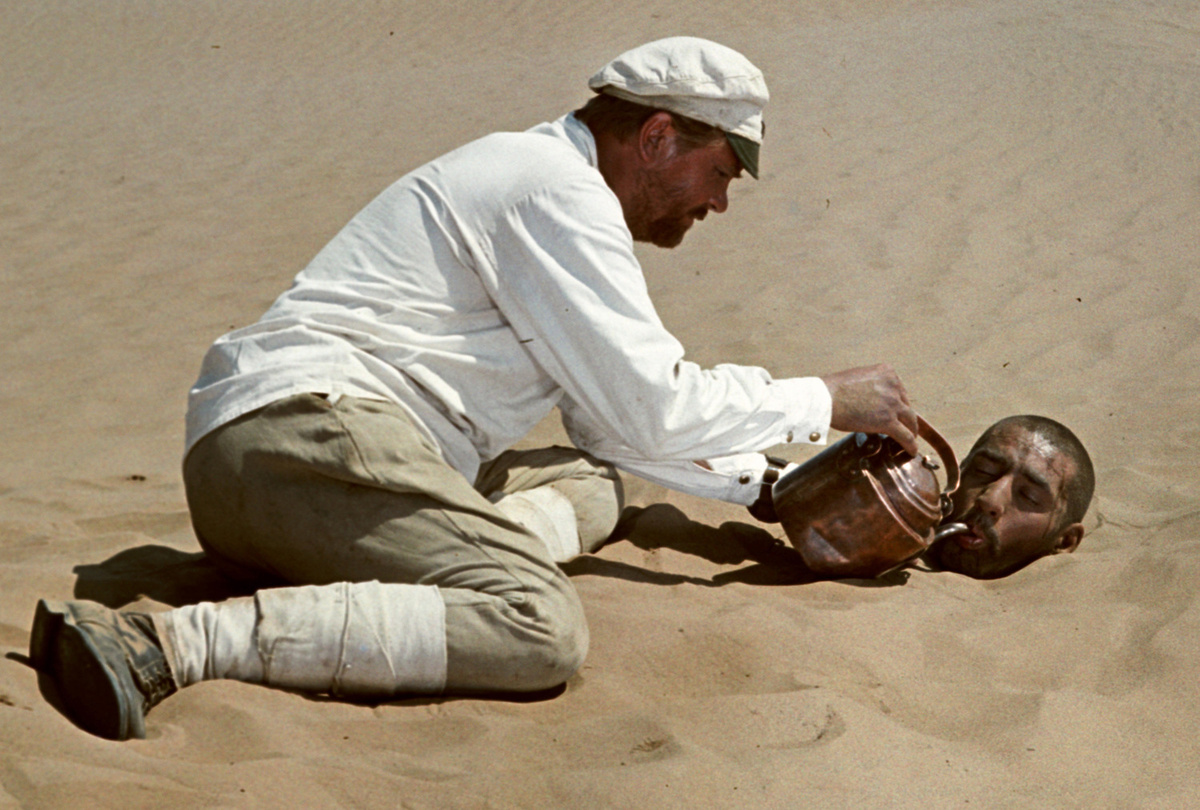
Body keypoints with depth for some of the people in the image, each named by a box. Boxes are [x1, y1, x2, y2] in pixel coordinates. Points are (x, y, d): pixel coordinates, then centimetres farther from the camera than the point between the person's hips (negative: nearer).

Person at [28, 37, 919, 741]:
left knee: (591, 484, 20)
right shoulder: (558, 190, -5)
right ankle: (172, 643, -32)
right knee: (542, 628, -27)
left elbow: (611, 421, 31)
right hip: (312, 425, -10)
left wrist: (769, 483, 26)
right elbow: (651, 409, -8)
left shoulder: (545, 183, 27)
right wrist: (827, 400, 5)